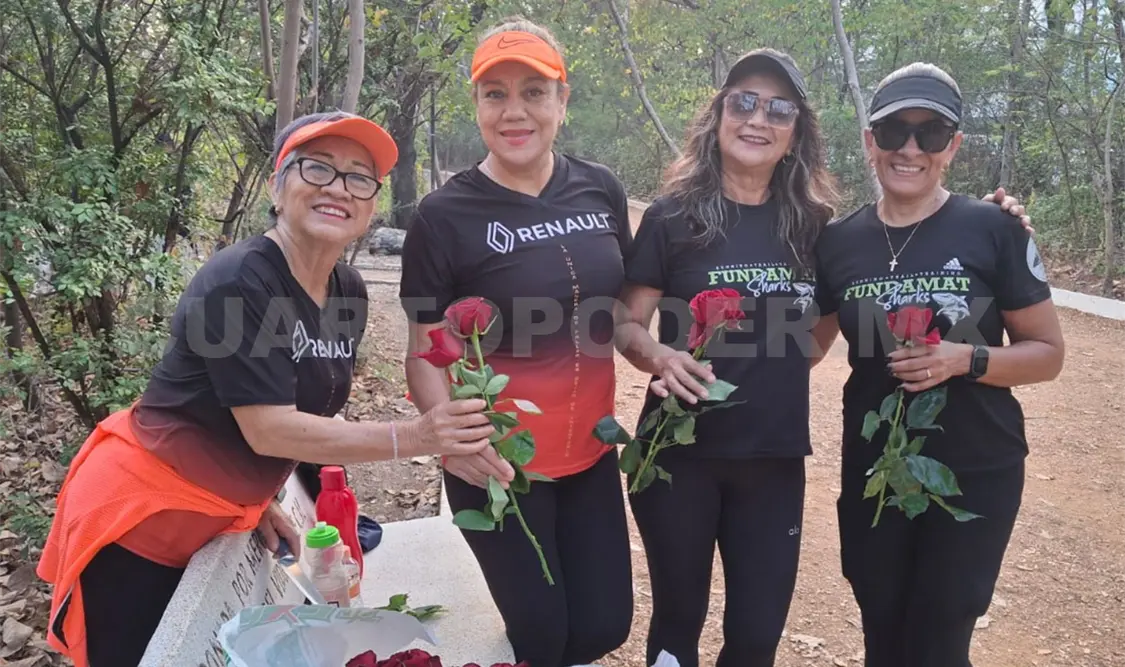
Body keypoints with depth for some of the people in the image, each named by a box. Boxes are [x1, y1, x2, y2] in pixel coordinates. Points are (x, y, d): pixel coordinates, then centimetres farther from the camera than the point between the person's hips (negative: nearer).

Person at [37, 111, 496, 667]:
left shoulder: (349, 291, -2)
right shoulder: (238, 281, -26)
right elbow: (269, 430, -28)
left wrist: (260, 498, 2)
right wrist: (412, 437, -32)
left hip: (220, 520, 7)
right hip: (140, 516, -7)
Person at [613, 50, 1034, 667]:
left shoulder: (811, 223, 1)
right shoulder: (673, 215, -7)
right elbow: (626, 324, -3)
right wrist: (659, 356, -27)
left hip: (775, 457, 3)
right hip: (680, 452, -2)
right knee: (679, 617, 15)